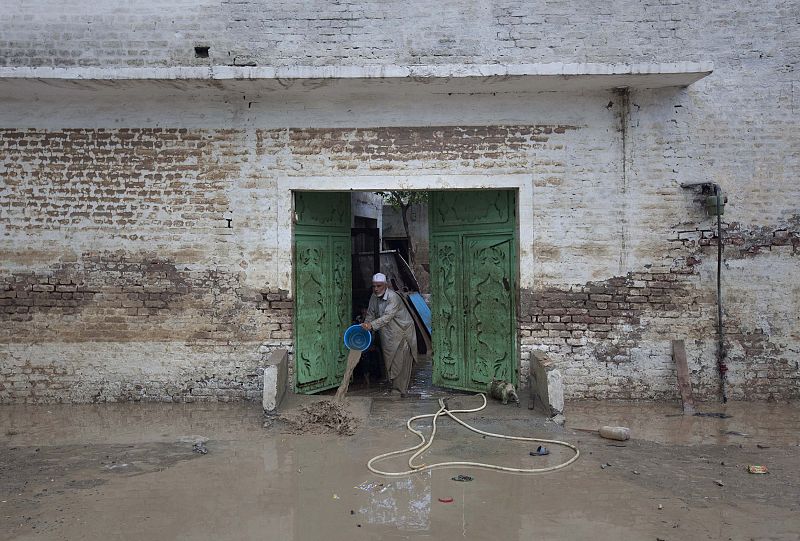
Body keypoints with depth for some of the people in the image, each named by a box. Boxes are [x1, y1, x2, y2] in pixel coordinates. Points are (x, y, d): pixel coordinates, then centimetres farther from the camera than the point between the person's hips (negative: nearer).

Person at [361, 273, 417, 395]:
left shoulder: (393, 297, -24)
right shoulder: (374, 297, -1)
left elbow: (387, 316, -34)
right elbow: (370, 314, 4)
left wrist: (372, 325, -44)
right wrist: (365, 325, -14)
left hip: (402, 331, -6)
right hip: (387, 333, 6)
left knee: (402, 361, -2)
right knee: (389, 360, 9)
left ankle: (401, 390, 8)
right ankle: (393, 386, 20)